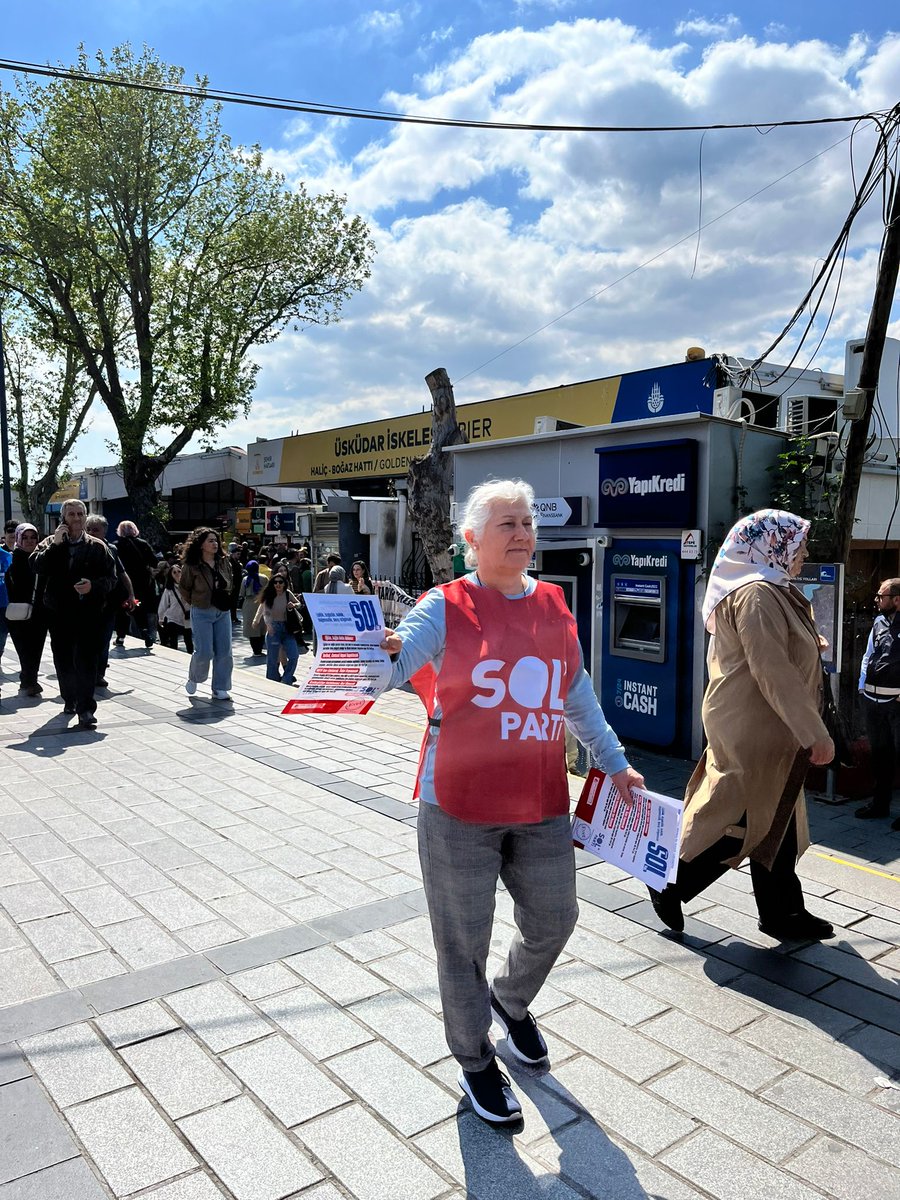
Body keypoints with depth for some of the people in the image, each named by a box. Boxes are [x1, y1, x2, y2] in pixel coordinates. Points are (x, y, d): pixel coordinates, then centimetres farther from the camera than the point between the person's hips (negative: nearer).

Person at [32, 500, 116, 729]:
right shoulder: (50, 544, 8)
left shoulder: (97, 546, 4)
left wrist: (93, 585, -17)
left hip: (89, 612, -2)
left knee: (86, 661, -9)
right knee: (63, 659, 13)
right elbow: (37, 567, -10)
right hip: (59, 612, 2)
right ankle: (70, 699, 33)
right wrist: (55, 544, -16)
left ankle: (85, 709, -9)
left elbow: (111, 578, 1)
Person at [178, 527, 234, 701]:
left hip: (223, 612, 5)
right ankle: (193, 678, 23)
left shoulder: (223, 563, 4)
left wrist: (226, 601, 11)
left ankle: (220, 689, 12)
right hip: (201, 613, -5)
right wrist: (195, 604, 6)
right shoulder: (191, 566, -10)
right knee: (204, 652, -8)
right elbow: (183, 588, 1)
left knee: (224, 652, 1)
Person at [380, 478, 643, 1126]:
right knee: (464, 941, 9)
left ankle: (510, 1001, 51)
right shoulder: (445, 607, -9)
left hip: (542, 804, 5)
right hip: (460, 805, -5)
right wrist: (381, 653, -43)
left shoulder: (553, 606, 6)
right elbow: (391, 668, -20)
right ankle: (475, 1062, 35)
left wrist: (615, 762, 19)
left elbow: (579, 696, 16)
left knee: (553, 919, 19)